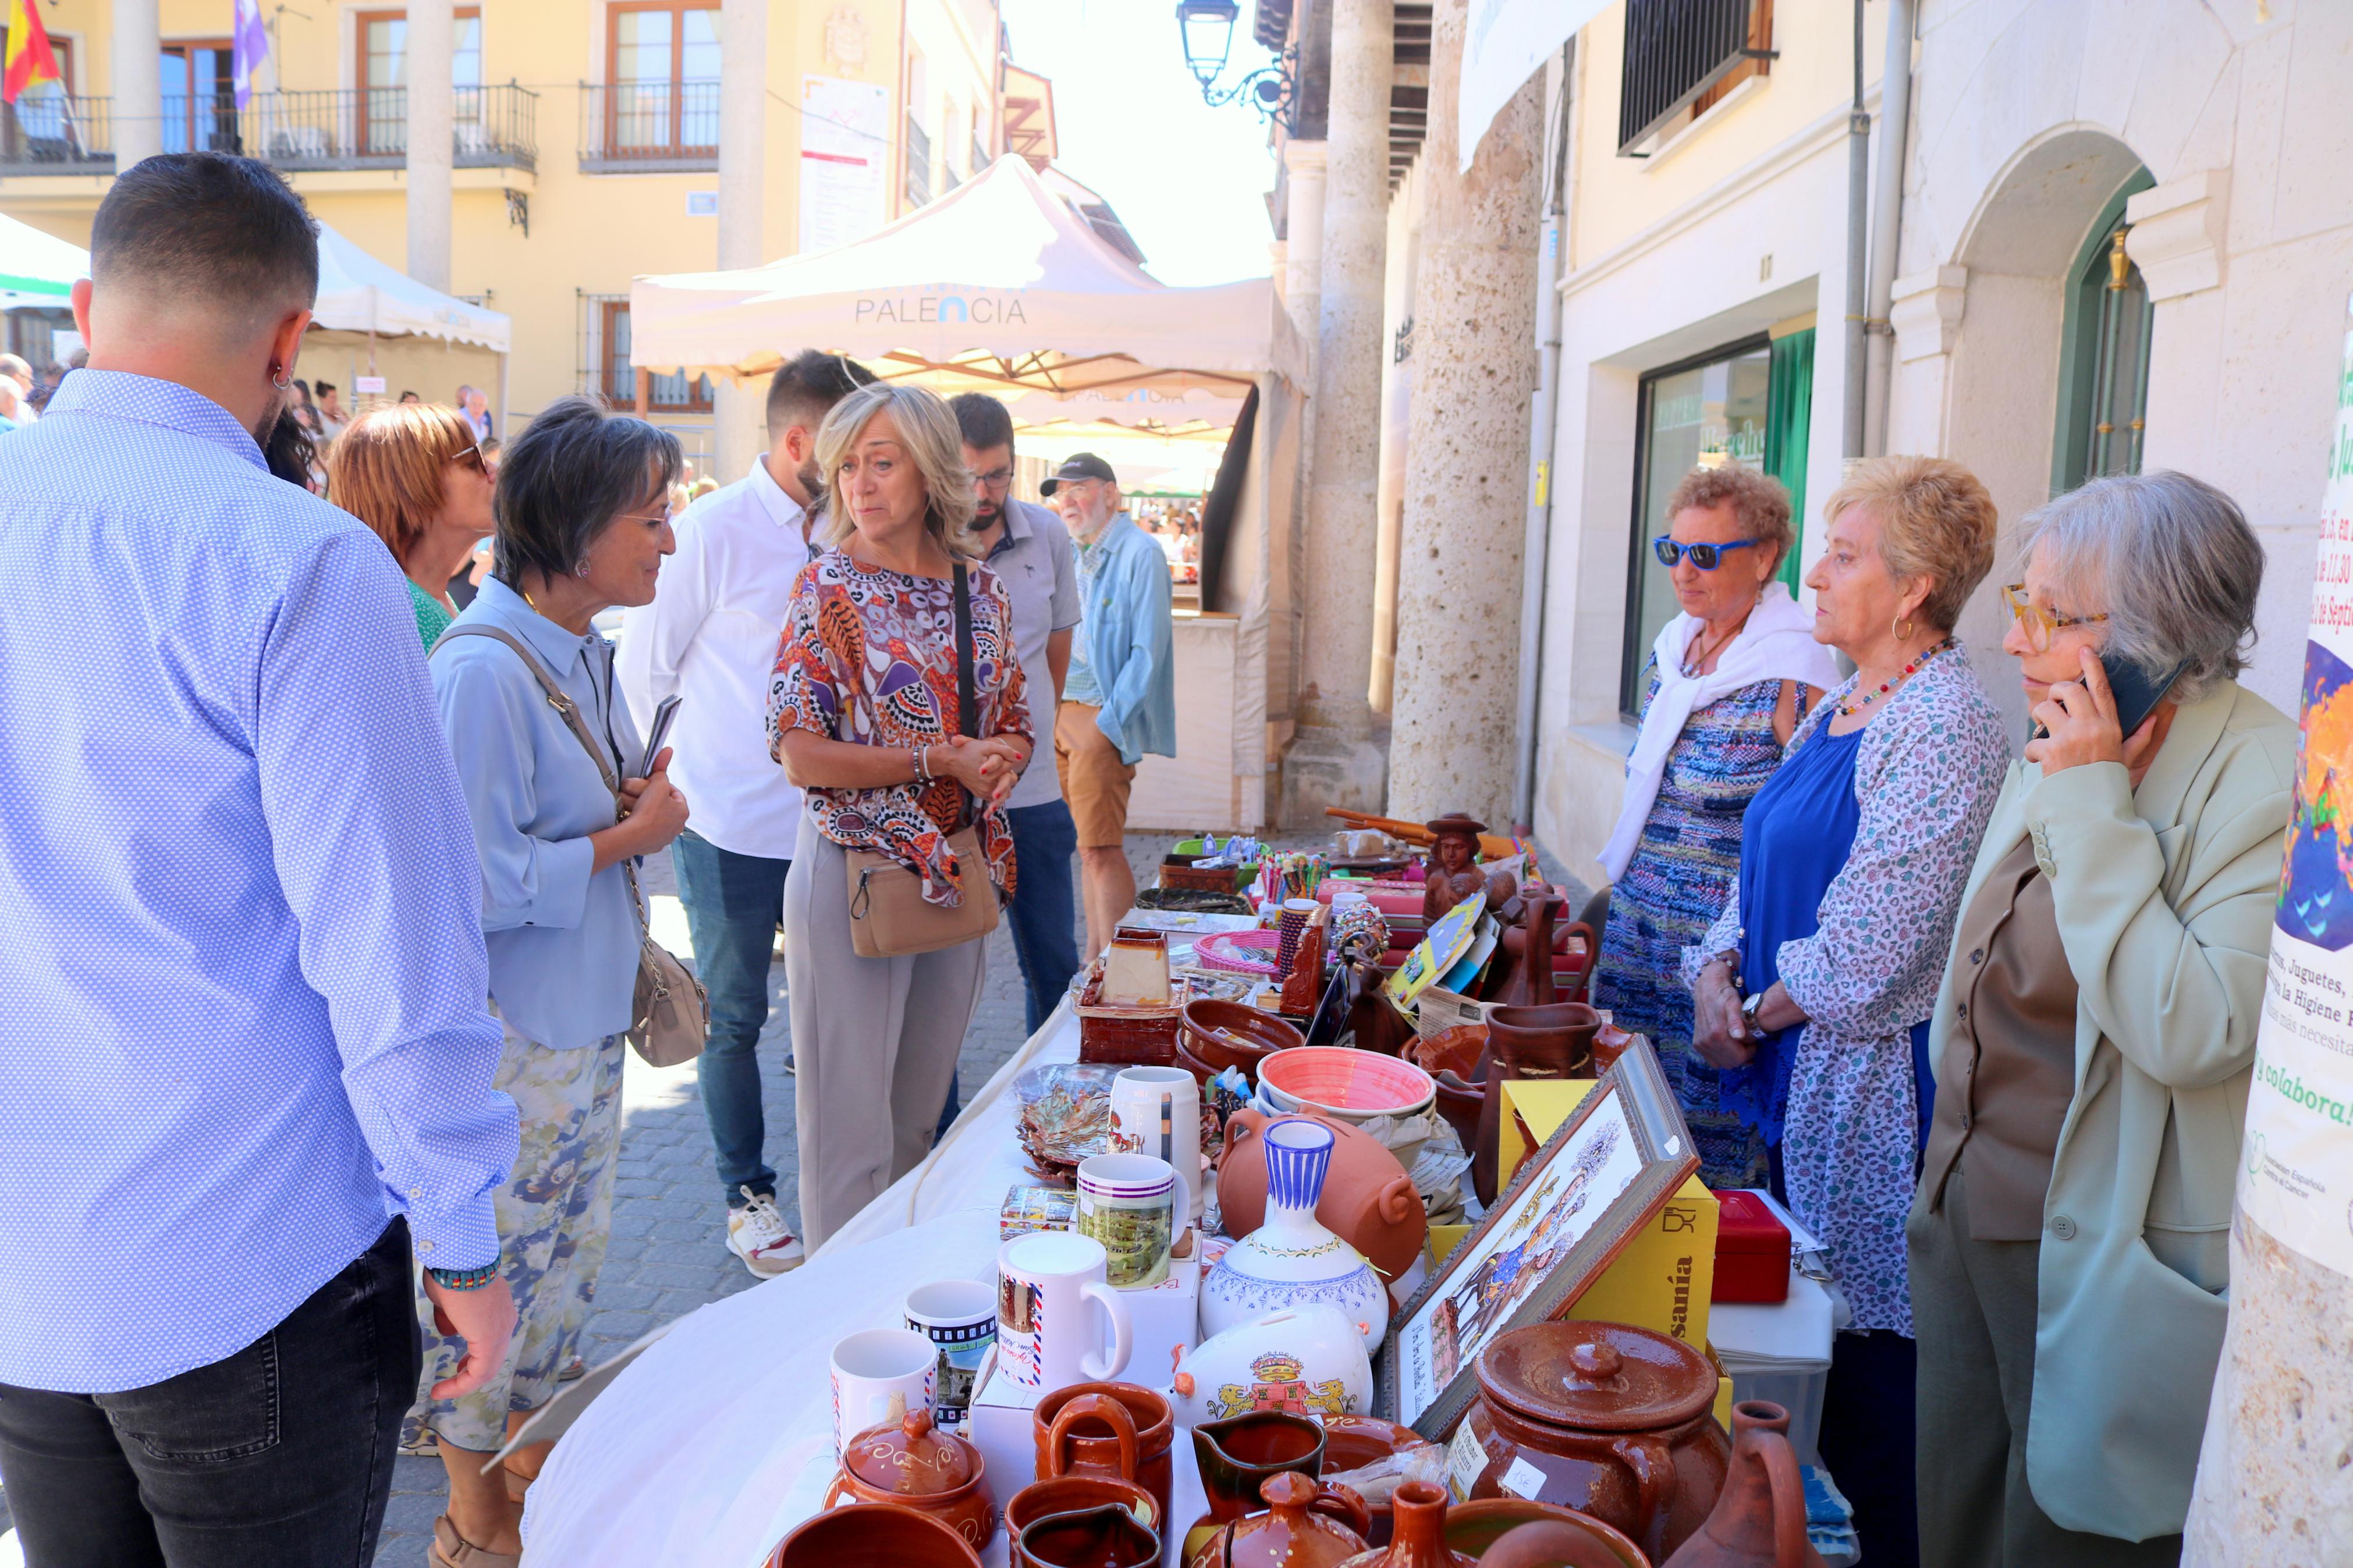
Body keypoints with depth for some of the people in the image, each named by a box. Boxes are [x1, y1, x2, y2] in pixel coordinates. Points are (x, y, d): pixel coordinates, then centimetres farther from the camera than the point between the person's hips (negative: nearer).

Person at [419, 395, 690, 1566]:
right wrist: (630, 835, -17)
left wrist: (636, 801, -1)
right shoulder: (482, 669, -23)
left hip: (581, 1018, 9)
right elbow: (478, 881, -25)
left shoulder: (579, 650, 6)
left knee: (566, 1255, 21)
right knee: (495, 1271, 8)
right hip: (506, 1035, -9)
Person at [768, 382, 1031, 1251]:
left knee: (920, 1118, 18)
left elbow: (1013, 729, 15)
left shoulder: (981, 590, 6)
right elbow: (800, 754, -14)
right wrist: (939, 761, -18)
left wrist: (999, 759, -9)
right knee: (852, 1132, 3)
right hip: (853, 875, -5)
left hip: (959, 874, 5)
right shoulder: (830, 586, -8)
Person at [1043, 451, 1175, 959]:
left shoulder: (1139, 553, -9)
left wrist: (1108, 724, -18)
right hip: (1064, 713, 8)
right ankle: (1094, 963, 19)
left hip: (1104, 718, -8)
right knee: (1090, 850, 12)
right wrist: (1051, 713, 14)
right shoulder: (1077, 558, 17)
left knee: (1100, 850, -11)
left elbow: (1147, 650, -14)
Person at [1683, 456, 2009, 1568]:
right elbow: (1767, 868, 17)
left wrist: (1759, 1014, -9)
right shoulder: (1840, 711, 12)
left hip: (1872, 1087, -9)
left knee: (1867, 1352, 4)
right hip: (1798, 1079, 9)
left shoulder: (1943, 726, -18)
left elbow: (1873, 945, -21)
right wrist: (1719, 969, 0)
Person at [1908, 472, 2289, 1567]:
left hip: (2099, 1262, -8)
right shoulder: (2055, 760, 7)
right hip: (1970, 1220, 8)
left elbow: (2195, 1033, -32)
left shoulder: (2268, 782, -20)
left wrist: (2093, 808, -26)